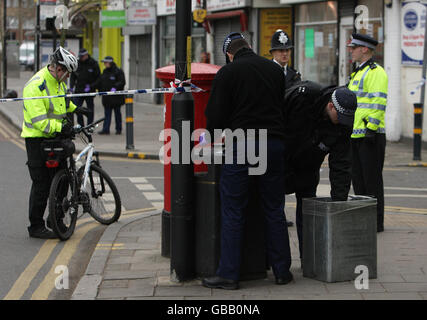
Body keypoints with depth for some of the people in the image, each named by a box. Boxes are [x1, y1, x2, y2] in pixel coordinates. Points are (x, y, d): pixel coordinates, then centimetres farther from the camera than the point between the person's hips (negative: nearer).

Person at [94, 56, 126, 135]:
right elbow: (99, 82, 14)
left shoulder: (118, 71, -8)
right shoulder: (105, 72, 14)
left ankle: (118, 129, 14)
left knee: (117, 112, 5)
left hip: (116, 97, -6)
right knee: (107, 113, 2)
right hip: (107, 97, 6)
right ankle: (106, 129, -1)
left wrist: (115, 87, -28)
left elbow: (122, 82, -14)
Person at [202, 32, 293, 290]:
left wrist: (213, 135, 16)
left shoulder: (227, 73, -3)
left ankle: (229, 274, 0)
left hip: (241, 145, -4)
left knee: (233, 213, 1)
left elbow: (216, 116, -5)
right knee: (275, 211, 11)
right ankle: (282, 271, 15)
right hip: (273, 143, 4)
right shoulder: (275, 69, 11)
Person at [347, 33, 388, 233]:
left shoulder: (376, 72, -11)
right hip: (356, 135, 10)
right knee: (358, 178, 12)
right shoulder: (358, 73, 20)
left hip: (370, 136, -10)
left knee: (372, 179, -5)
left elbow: (378, 103, -19)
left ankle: (376, 222, 0)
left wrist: (371, 128, -22)